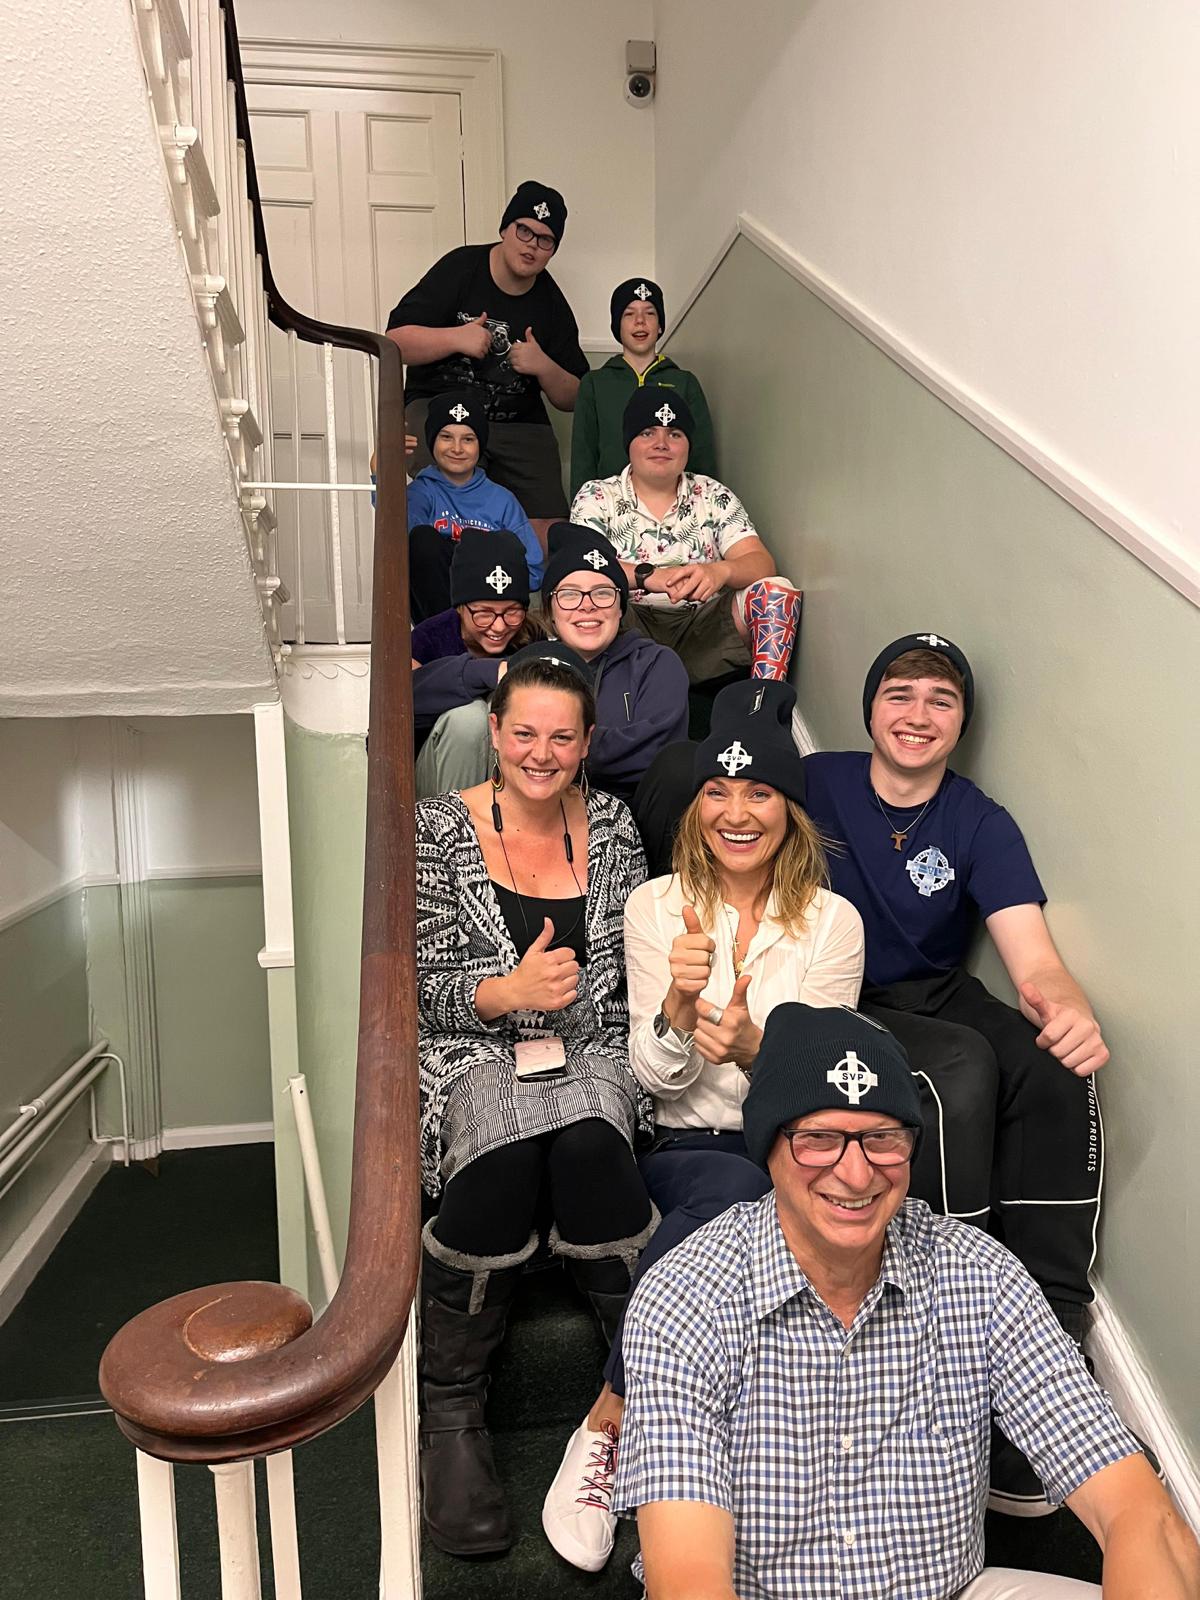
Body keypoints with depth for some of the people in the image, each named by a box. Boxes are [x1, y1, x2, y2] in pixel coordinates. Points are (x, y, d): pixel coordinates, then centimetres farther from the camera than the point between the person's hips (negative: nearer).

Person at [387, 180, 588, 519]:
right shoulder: (460, 269, 0)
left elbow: (572, 399, 9)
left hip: (521, 425, 4)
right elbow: (396, 341, -6)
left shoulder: (552, 304, 8)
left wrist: (544, 368, -11)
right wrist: (456, 338, -21)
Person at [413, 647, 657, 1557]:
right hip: (477, 1055, -1)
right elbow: (424, 989, -2)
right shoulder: (440, 831, 1)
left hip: (591, 1053, 2)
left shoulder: (612, 827, 9)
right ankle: (450, 1415, -13)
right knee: (506, 1154, -34)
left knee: (587, 1148, -32)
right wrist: (508, 992, -19)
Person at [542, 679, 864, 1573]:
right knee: (738, 1193, -33)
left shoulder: (833, 921, 1)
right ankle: (612, 1441, -17)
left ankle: (608, 1424, -15)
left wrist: (755, 1046, -24)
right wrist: (676, 1006, -23)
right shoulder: (656, 906, 2)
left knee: (729, 1206, -33)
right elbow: (656, 1079, 0)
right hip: (686, 1147, 0)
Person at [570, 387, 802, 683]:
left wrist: (720, 571, -26)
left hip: (704, 628, 2)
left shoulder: (714, 496, 12)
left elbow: (761, 563, -1)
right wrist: (647, 576, -28)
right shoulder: (596, 497, 8)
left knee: (777, 590, -21)